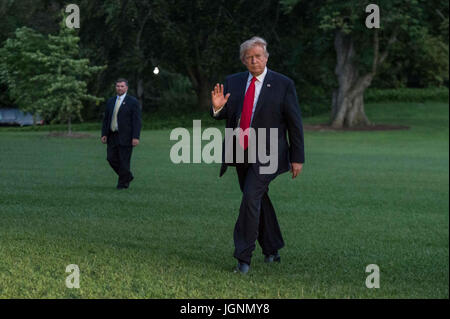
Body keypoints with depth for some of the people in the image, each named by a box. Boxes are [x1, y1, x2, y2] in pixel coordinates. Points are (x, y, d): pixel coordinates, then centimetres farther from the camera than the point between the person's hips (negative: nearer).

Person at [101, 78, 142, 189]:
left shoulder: (133, 102, -5)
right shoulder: (111, 101, 13)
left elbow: (136, 121, -9)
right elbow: (106, 119, 14)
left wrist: (136, 137, -16)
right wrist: (104, 134, 5)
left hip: (125, 137, -6)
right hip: (112, 136, 6)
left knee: (124, 161, -3)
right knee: (111, 158, 3)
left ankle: (123, 183, 10)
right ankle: (127, 176, 21)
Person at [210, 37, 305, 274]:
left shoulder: (283, 84, -5)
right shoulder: (233, 82, 7)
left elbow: (295, 123, -3)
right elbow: (224, 115, 7)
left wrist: (297, 158, -4)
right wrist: (218, 107, -18)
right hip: (241, 154, 5)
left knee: (251, 198, -19)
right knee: (259, 201, 15)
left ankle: (243, 258, -16)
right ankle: (272, 250, 31)